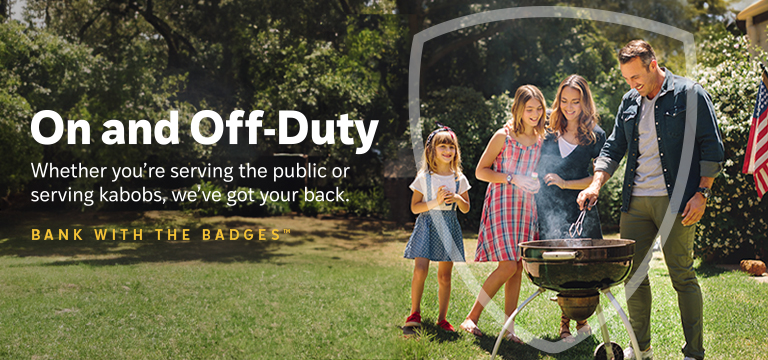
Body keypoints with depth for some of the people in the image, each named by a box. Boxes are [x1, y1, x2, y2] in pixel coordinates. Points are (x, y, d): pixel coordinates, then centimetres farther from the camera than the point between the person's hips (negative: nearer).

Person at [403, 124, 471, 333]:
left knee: (445, 275, 3)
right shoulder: (424, 178, 0)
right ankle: (415, 313, 3)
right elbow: (414, 207, -2)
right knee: (420, 271, -14)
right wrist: (435, 202, -15)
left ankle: (442, 318, 14)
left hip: (449, 228, 2)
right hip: (427, 224, -2)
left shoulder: (459, 179, 8)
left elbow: (466, 209, 13)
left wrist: (457, 198, -7)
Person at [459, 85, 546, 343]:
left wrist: (540, 182, 0)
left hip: (528, 208, 5)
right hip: (502, 205, -5)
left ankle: (509, 327, 9)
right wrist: (512, 179, -14)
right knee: (508, 266, -13)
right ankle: (471, 318, -2)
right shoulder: (503, 137, -4)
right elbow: (481, 171, -3)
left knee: (518, 268, 3)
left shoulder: (543, 141, 10)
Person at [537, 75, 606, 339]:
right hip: (550, 210, 1)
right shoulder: (550, 134, 8)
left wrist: (566, 183, -9)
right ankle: (565, 322, 8)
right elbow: (538, 171, 18)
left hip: (581, 209, -1)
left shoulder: (595, 136, 2)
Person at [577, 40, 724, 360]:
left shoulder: (689, 94, -3)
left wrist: (702, 193, -11)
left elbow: (712, 147, -4)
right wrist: (596, 184, 3)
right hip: (635, 202, 6)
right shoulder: (630, 102, 14)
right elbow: (614, 148, 17)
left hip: (675, 201, -6)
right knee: (633, 275, 7)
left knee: (682, 276, -3)